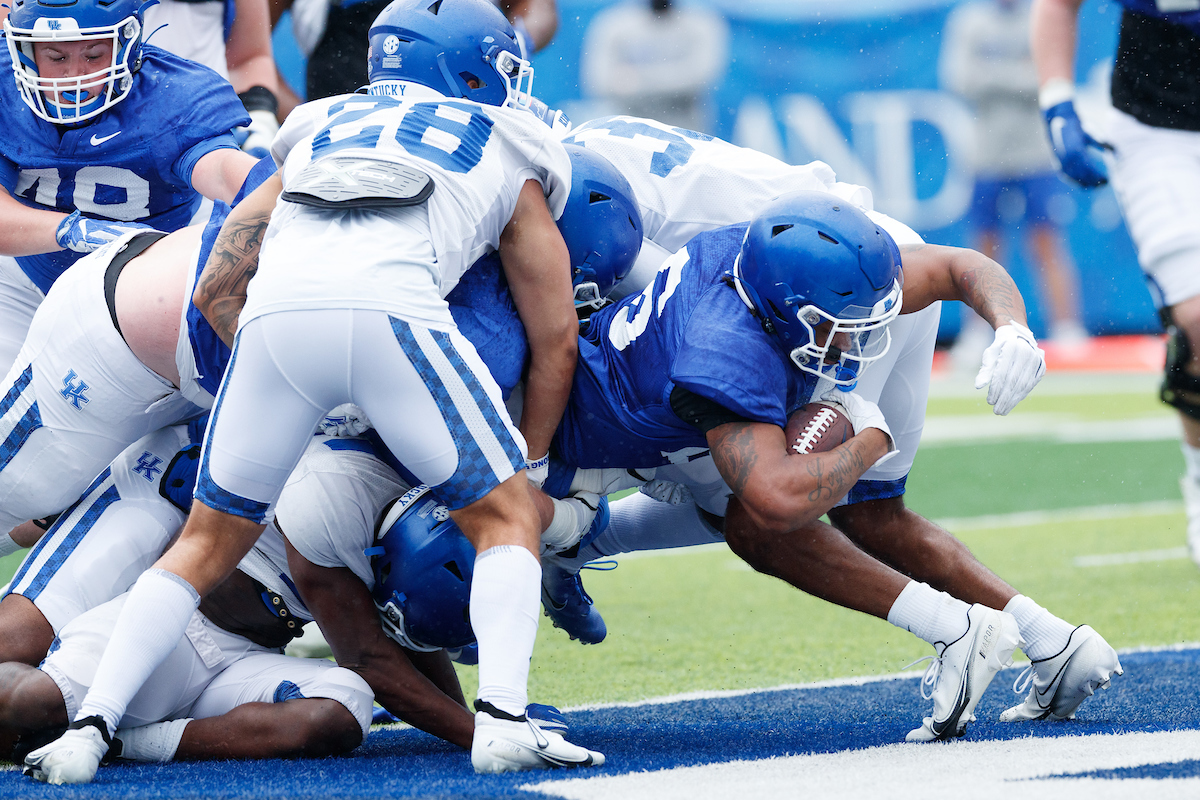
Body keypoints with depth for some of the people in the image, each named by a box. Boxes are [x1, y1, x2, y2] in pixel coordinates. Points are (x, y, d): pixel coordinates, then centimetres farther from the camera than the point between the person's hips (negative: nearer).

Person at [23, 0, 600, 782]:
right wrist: (530, 463, 46)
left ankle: (89, 726, 8)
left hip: (275, 310, 3)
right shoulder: (509, 158, 33)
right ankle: (501, 718, -7)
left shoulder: (320, 135, 39)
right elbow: (556, 343, 35)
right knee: (506, 517, 14)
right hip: (395, 309, -3)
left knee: (210, 541, 20)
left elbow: (218, 276, 35)